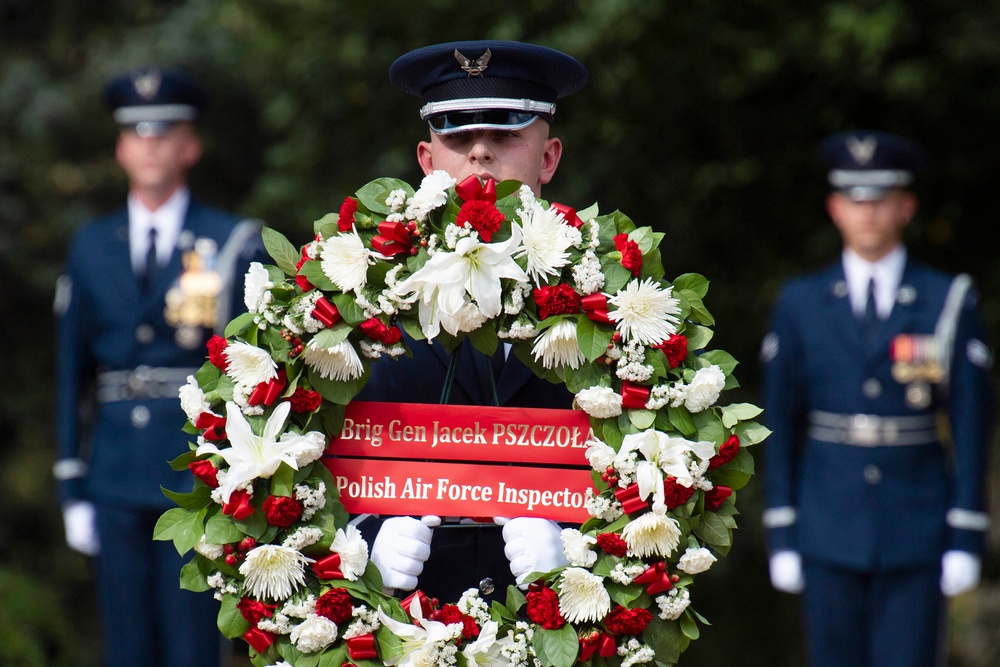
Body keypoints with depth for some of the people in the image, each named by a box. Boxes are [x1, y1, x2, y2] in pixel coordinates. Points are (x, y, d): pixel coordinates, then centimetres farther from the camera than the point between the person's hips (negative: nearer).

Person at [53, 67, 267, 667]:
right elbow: (73, 374, 13)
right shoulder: (91, 248, 11)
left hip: (196, 475, -3)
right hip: (116, 479, 3)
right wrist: (73, 490, 9)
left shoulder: (235, 245, 1)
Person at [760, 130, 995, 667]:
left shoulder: (949, 302, 0)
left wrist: (966, 540, -5)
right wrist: (781, 536, 1)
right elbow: (779, 426, 5)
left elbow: (971, 425, 0)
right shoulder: (800, 305, 4)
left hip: (917, 539, -1)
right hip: (829, 538, 1)